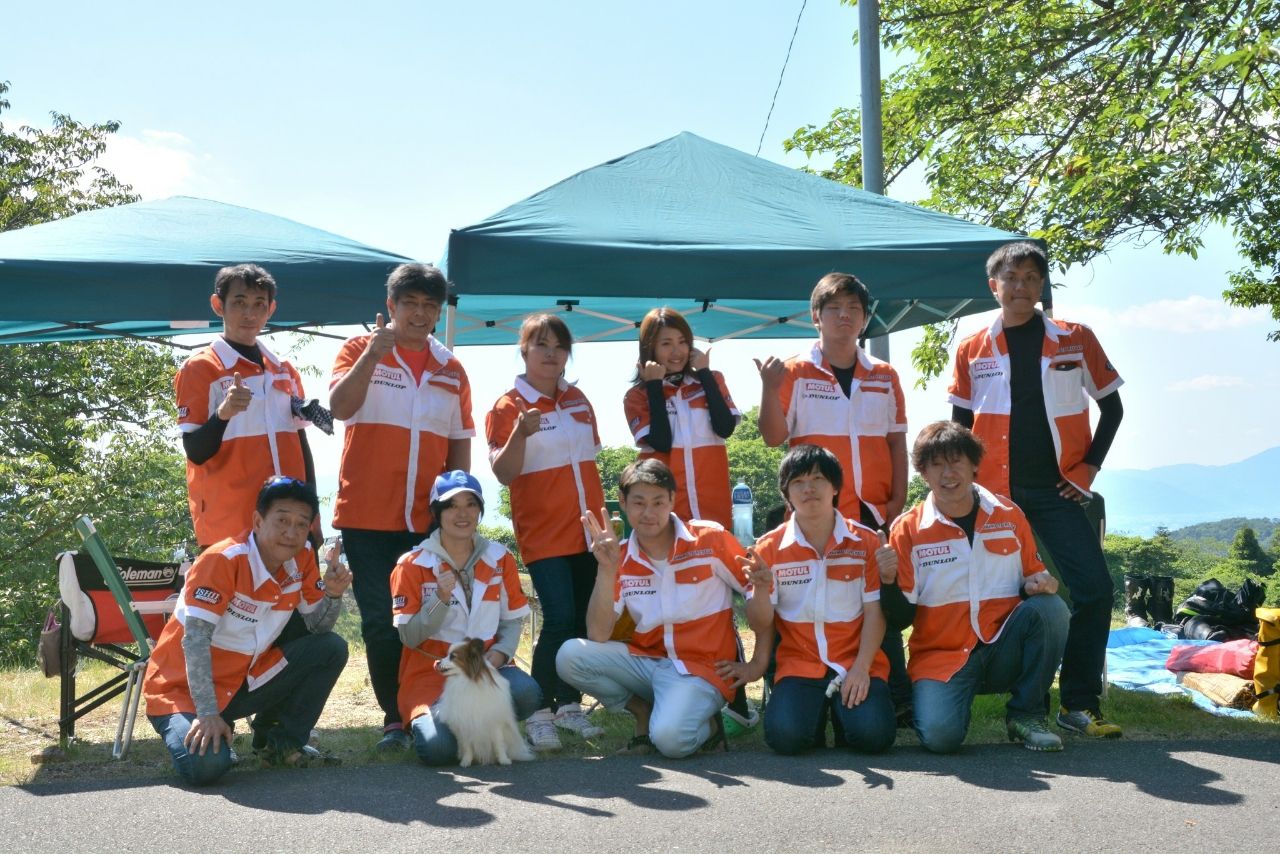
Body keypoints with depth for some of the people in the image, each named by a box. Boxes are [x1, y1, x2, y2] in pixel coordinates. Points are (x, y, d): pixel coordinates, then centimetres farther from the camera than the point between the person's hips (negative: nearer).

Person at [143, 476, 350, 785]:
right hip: (184, 689, -6)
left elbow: (318, 627, 3)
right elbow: (195, 640, -27)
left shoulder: (302, 559, -4)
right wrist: (208, 714, -32)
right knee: (206, 765, -32)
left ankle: (280, 741, 5)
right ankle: (194, 733, 5)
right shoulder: (222, 560, -24)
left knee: (331, 649, -9)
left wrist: (333, 594, -19)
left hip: (246, 682, 6)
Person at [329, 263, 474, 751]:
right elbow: (339, 407, -13)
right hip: (368, 516, -2)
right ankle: (395, 718, 11)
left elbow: (460, 447, 13)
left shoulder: (452, 370, 11)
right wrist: (374, 353, -21)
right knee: (381, 622, 1)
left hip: (430, 521, 2)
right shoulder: (360, 350, 4)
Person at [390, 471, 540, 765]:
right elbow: (409, 637, -7)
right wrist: (441, 598, -22)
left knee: (527, 694, -31)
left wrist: (500, 653, -13)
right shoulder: (413, 565, -3)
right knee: (439, 748, -29)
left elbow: (513, 620, 8)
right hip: (432, 671, -2)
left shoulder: (499, 558, 6)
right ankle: (423, 720, 10)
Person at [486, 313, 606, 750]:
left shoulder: (578, 400, 11)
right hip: (543, 531, -5)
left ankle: (568, 705, 17)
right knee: (559, 619, -15)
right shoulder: (507, 407, -5)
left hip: (587, 528, 5)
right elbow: (503, 473, -12)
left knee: (584, 620, 5)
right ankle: (538, 714, -6)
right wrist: (519, 435, -29)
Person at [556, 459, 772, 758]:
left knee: (669, 738, -33)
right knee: (570, 656, -18)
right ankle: (644, 712, 3)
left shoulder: (711, 540, -8)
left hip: (702, 668, -4)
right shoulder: (621, 559, 1)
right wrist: (606, 570, -17)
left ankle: (706, 722, 4)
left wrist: (758, 664, -2)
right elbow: (598, 637, -8)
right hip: (646, 662, 5)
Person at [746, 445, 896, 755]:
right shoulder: (770, 547, 1)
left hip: (856, 663, 0)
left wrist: (861, 667, -12)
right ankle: (818, 712, 10)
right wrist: (761, 589, -21)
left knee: (874, 735, -25)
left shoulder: (865, 541, 1)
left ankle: (843, 710, 11)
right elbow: (761, 621, 1)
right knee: (784, 736, -26)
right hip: (799, 664, 0)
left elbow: (875, 611, 0)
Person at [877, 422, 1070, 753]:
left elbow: (1034, 577, 14)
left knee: (1050, 608, -25)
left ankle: (1026, 715, -7)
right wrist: (888, 580, -24)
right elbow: (901, 617, -3)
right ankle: (928, 695, 9)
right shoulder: (908, 529, -3)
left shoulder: (1009, 515, 4)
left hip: (1002, 649, 3)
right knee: (940, 735, -29)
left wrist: (1039, 584, -10)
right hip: (942, 655, -3)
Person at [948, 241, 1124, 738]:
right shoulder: (973, 351, 5)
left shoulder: (1076, 340, 4)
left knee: (1094, 590, -10)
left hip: (1058, 491, 0)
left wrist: (1089, 467, 1)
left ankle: (1080, 705, 1)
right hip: (995, 493, 0)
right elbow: (960, 426, 11)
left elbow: (1111, 405, 10)